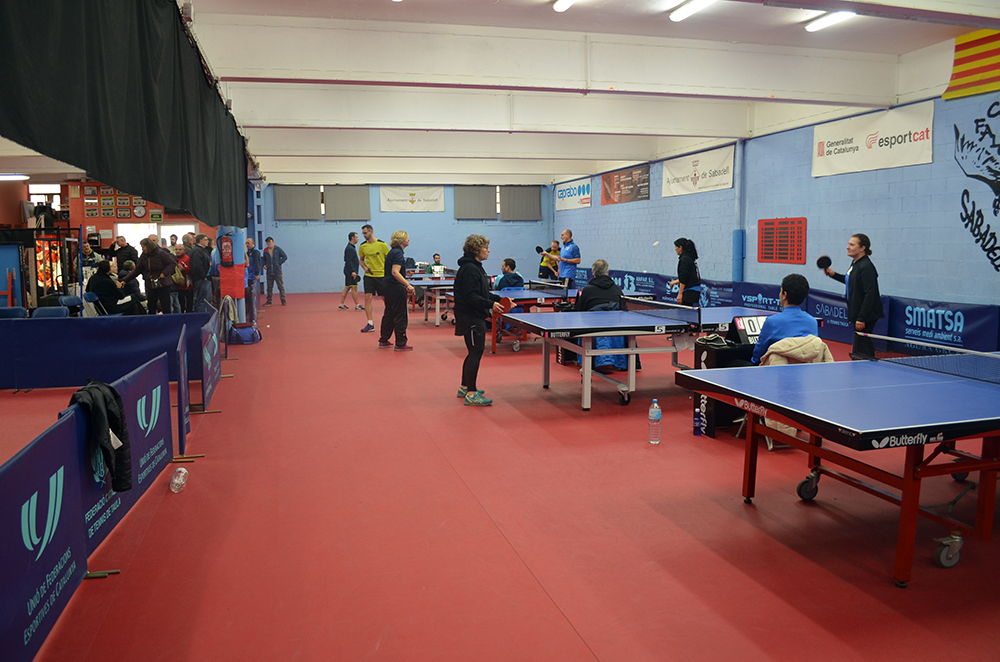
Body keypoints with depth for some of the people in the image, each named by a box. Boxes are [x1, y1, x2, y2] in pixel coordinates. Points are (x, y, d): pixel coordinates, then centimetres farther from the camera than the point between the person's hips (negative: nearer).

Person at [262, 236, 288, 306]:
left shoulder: (277, 249, 0)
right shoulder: (265, 251, 9)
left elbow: (285, 257, 0)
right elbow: (264, 260, 24)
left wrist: (279, 263, -5)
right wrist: (264, 265, 6)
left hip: (277, 272, -3)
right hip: (269, 272, 3)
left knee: (281, 286, 0)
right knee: (269, 287, 7)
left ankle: (283, 301, 6)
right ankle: (269, 301, 14)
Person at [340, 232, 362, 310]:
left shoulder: (351, 247, 18)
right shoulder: (349, 248, -14)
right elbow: (348, 261, -21)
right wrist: (352, 271, -25)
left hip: (349, 272, 10)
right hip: (350, 272, -10)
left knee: (347, 288, 11)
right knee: (354, 287, -7)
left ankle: (342, 304, 14)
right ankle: (357, 305, -4)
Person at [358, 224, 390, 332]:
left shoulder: (382, 244, -6)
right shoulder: (363, 246, 4)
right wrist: (365, 267, -2)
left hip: (381, 275, -3)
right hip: (369, 275, 3)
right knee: (367, 298, -4)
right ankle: (370, 324, 1)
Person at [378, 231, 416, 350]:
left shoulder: (392, 252, 14)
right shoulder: (398, 253, -16)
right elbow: (395, 272, -26)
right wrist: (408, 285, -29)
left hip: (387, 286, 10)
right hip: (395, 287, -10)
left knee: (389, 313, 16)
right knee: (400, 315, -2)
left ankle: (383, 341, 23)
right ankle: (400, 344, 3)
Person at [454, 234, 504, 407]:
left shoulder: (476, 267, 16)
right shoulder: (469, 269, -18)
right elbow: (470, 297, -24)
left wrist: (498, 299, 12)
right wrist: (490, 304, -28)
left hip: (476, 317, 11)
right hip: (470, 317, -11)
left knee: (474, 352, 17)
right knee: (476, 352, -7)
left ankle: (465, 387, 29)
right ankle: (471, 394, -2)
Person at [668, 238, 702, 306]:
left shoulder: (684, 259, -13)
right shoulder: (690, 258, 15)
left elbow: (684, 278, -19)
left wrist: (680, 294, -19)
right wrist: (676, 281, 33)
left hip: (689, 291, -10)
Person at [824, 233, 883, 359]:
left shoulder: (866, 267, -18)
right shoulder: (854, 263, 11)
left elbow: (870, 293, -23)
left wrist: (861, 318, -26)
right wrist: (833, 274, 14)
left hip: (866, 316, -10)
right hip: (857, 314, 10)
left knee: (859, 354, -8)